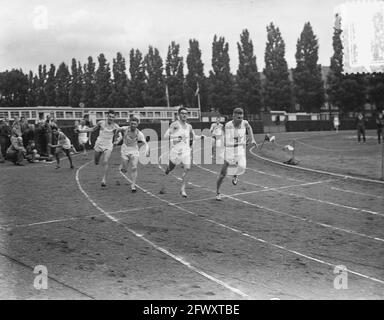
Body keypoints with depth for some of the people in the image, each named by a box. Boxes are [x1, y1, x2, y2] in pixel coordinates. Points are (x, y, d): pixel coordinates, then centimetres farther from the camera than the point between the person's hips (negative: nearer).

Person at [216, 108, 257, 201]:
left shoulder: (244, 123, -9)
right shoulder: (227, 125, -13)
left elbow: (249, 127, 16)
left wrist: (252, 139, 8)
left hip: (240, 149, 1)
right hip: (229, 150, -1)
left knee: (242, 167, -25)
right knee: (223, 174, 3)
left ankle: (235, 174, 11)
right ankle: (218, 192, 25)